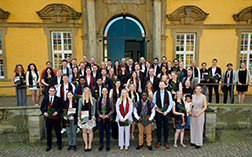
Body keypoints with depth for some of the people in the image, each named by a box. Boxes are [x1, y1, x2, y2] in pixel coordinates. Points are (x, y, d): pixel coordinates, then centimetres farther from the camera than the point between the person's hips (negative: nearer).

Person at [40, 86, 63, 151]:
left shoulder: (58, 99, -1)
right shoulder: (45, 98, 6)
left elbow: (61, 107, -2)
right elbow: (42, 107, 8)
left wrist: (57, 112, -17)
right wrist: (44, 112, -9)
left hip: (56, 117, -2)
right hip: (48, 117, 2)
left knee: (57, 131, 7)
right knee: (48, 132, 10)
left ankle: (59, 144, 24)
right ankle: (49, 145, 26)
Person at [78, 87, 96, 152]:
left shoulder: (93, 99, 2)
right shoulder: (81, 99, 4)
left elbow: (93, 109, 0)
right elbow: (79, 109, 3)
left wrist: (93, 117, -9)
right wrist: (79, 117, -6)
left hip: (90, 117, -1)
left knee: (90, 131, 5)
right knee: (84, 131, 6)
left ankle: (90, 145, 17)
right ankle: (86, 145, 17)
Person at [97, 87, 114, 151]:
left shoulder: (110, 99, -1)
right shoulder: (99, 99, 7)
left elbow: (112, 110, 0)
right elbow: (97, 109, 9)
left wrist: (107, 115, -13)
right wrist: (99, 115, -7)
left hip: (107, 118, -2)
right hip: (100, 118, 2)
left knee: (107, 132, 6)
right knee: (101, 132, 8)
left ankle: (108, 145, 19)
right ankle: (101, 145, 23)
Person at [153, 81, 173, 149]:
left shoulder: (168, 93, 1)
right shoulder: (156, 93, 1)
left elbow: (171, 103, 0)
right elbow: (154, 103, 3)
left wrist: (166, 111, -8)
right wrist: (158, 110, -9)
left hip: (166, 113, 0)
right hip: (158, 112, 0)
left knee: (166, 128, 6)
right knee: (159, 127, 7)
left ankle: (166, 142, 19)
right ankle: (159, 142, 20)